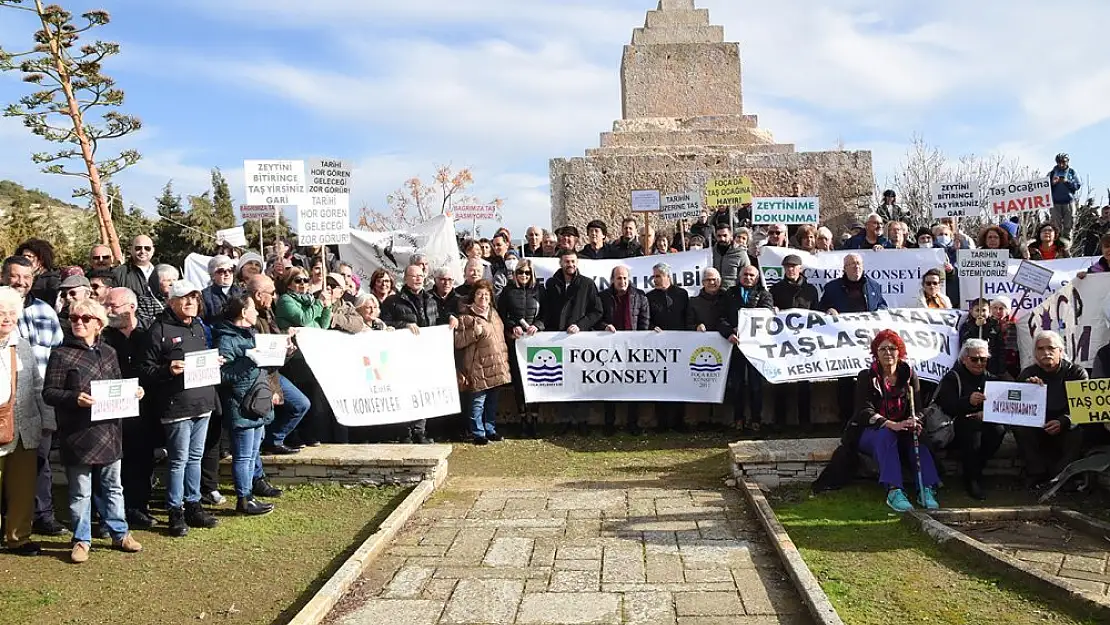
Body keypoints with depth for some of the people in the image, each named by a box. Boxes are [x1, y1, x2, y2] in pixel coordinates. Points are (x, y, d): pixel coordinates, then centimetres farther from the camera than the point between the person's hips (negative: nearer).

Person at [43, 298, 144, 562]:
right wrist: (75, 398, -25)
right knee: (80, 490, 5)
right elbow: (48, 393, -8)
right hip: (78, 434, -5)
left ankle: (119, 533, 26)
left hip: (109, 431, 5)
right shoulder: (61, 354, -5)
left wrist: (132, 391, 0)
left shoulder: (108, 353, 11)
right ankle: (82, 540, 19)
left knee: (112, 486, 15)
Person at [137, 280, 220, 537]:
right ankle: (175, 512, 10)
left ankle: (193, 505, 25)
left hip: (203, 403, 7)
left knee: (195, 457, 15)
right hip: (177, 406, -7)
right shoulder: (159, 330, -8)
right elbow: (145, 370, -10)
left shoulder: (198, 327, 16)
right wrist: (168, 370, -25)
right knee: (179, 460, -1)